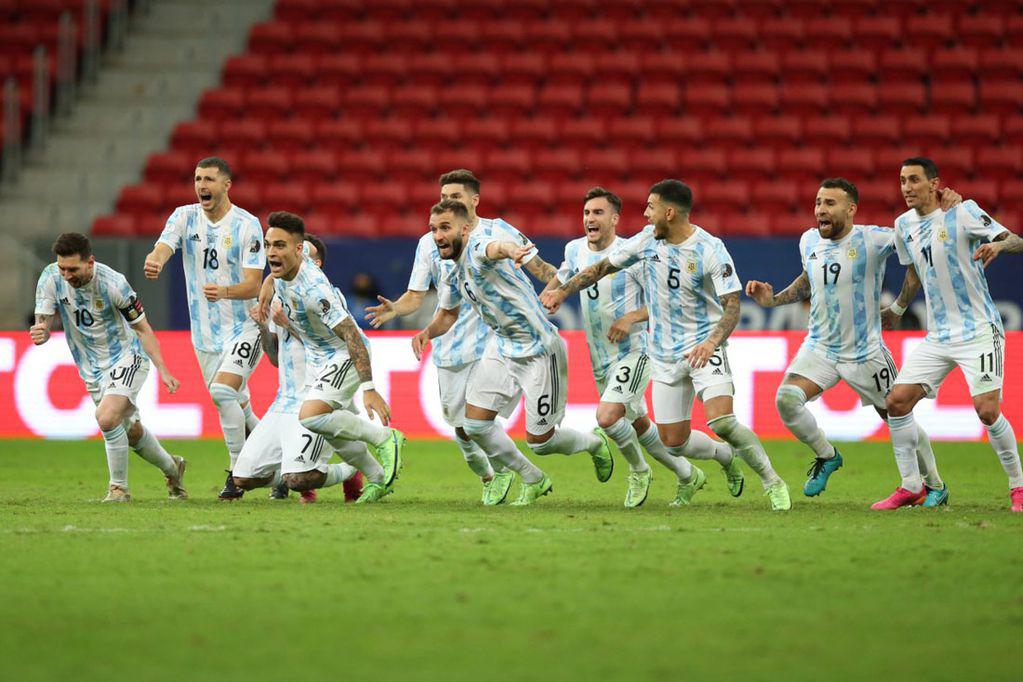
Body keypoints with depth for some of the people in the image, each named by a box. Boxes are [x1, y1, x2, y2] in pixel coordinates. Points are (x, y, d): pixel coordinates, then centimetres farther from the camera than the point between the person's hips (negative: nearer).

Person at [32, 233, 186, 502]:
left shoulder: (113, 284, -24)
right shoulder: (51, 278, -14)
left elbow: (142, 329, -13)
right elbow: (43, 323, -12)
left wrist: (162, 370, -19)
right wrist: (40, 332, -38)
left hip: (126, 358, -5)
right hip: (92, 368, 5)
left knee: (107, 418, -27)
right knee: (130, 431, 16)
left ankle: (119, 487, -9)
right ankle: (172, 468, 42)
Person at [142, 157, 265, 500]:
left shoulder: (247, 225, -11)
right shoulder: (185, 217, 0)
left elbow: (252, 285, -16)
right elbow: (162, 248, -18)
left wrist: (224, 291, -38)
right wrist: (154, 261, -43)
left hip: (244, 326, -5)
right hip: (205, 332, 5)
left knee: (222, 391, -23)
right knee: (236, 406, 10)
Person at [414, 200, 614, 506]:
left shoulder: (479, 241, -23)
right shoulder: (453, 273, 3)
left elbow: (494, 246, -50)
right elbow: (448, 313, 22)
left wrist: (508, 251, -76)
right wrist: (428, 332, -1)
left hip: (539, 351, -8)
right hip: (501, 348, 8)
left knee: (539, 441, -1)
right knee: (475, 425, -3)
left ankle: (595, 443, 32)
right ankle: (533, 481, 18)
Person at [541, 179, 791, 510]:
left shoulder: (710, 250, -17)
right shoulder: (648, 239, 0)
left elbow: (732, 306, -20)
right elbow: (604, 266, 13)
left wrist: (711, 343, -35)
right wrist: (563, 290, 8)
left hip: (704, 348, -6)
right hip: (664, 355, 6)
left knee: (721, 421, -26)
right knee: (673, 442, 3)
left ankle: (772, 482, -8)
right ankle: (725, 455, 34)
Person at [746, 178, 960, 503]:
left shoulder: (872, 240, -16)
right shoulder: (809, 241, 1)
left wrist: (949, 205, -33)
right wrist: (772, 299, 7)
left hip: (865, 352, -3)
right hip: (819, 347, 3)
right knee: (786, 399, -20)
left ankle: (936, 486, 28)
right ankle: (826, 455, 7)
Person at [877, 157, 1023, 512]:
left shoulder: (963, 213, -10)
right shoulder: (904, 225, 9)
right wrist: (897, 309, 35)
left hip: (979, 332, -6)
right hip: (937, 335, 6)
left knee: (987, 411, -17)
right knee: (897, 401, -4)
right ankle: (911, 487, 9)